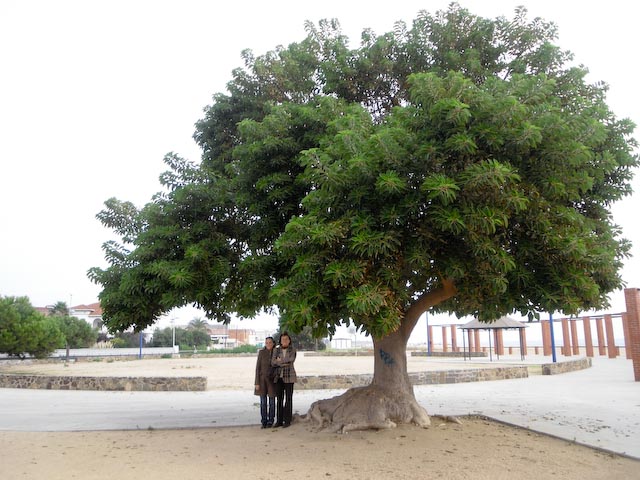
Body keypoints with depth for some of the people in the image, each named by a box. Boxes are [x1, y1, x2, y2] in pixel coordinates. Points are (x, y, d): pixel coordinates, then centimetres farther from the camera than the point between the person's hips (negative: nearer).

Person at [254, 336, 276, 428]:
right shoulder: (261, 352, -6)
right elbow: (257, 367, -6)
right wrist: (257, 383, -10)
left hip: (272, 379, 2)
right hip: (262, 379, -1)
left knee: (272, 401, 4)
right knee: (263, 401, 2)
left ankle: (270, 421, 17)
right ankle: (264, 421, 13)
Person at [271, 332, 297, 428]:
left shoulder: (293, 350, -3)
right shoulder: (276, 350, 4)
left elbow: (291, 360, -21)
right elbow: (273, 362, -9)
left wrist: (280, 360, -12)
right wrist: (284, 363, -20)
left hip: (289, 376, -3)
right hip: (279, 377, 3)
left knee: (288, 398, -1)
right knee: (279, 399, 5)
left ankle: (287, 421, 6)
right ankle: (279, 421, 11)